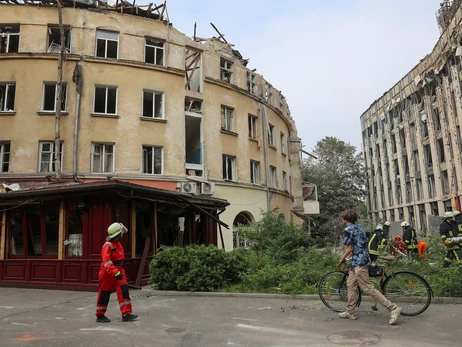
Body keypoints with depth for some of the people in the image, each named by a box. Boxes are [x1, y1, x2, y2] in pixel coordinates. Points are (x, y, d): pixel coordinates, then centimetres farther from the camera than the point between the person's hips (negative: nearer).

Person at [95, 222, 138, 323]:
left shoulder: (117, 243, 9)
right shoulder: (108, 245, -20)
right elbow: (106, 261, -30)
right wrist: (116, 272, -37)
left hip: (118, 269, 8)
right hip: (108, 271, -8)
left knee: (123, 290, -3)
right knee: (104, 293, 5)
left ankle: (126, 314, -4)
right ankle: (100, 316, 20)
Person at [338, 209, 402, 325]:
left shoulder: (348, 230, -12)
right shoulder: (358, 228, 17)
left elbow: (349, 249, -13)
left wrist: (342, 259, 3)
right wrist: (348, 256, 32)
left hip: (359, 263, -10)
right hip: (361, 261, 10)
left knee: (368, 288, -7)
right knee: (350, 284, 15)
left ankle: (393, 308, -6)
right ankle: (350, 312, 21)